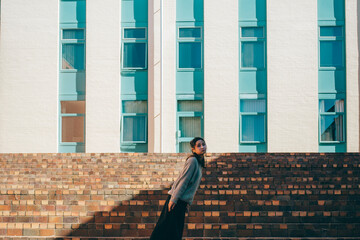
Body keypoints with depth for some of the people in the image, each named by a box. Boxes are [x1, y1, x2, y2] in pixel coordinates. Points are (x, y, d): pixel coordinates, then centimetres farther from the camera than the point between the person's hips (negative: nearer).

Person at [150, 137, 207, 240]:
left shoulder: (199, 163, 16)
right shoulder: (192, 160, -12)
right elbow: (183, 180, -17)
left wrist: (188, 202, 16)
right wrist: (174, 199, -20)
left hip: (182, 201, 9)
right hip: (176, 200, -9)